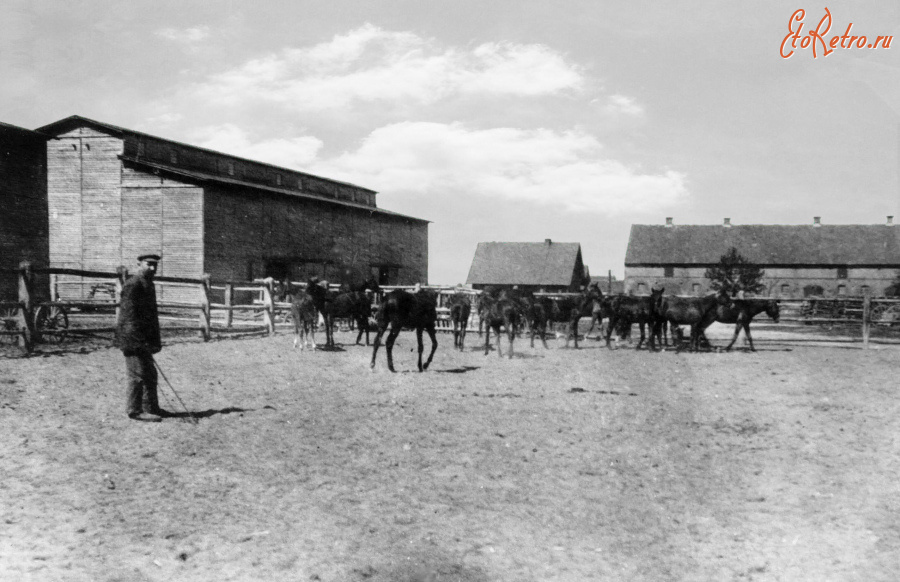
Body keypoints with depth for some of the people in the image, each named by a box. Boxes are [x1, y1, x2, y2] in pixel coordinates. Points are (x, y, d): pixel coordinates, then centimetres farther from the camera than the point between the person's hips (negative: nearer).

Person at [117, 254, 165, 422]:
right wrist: (139, 339, -24)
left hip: (144, 340, 10)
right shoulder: (133, 285, -15)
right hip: (134, 339, -10)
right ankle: (135, 411, 2)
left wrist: (155, 340, 20)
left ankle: (151, 408, 24)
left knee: (150, 375, 15)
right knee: (137, 374, -5)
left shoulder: (148, 284, 17)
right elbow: (129, 314, -21)